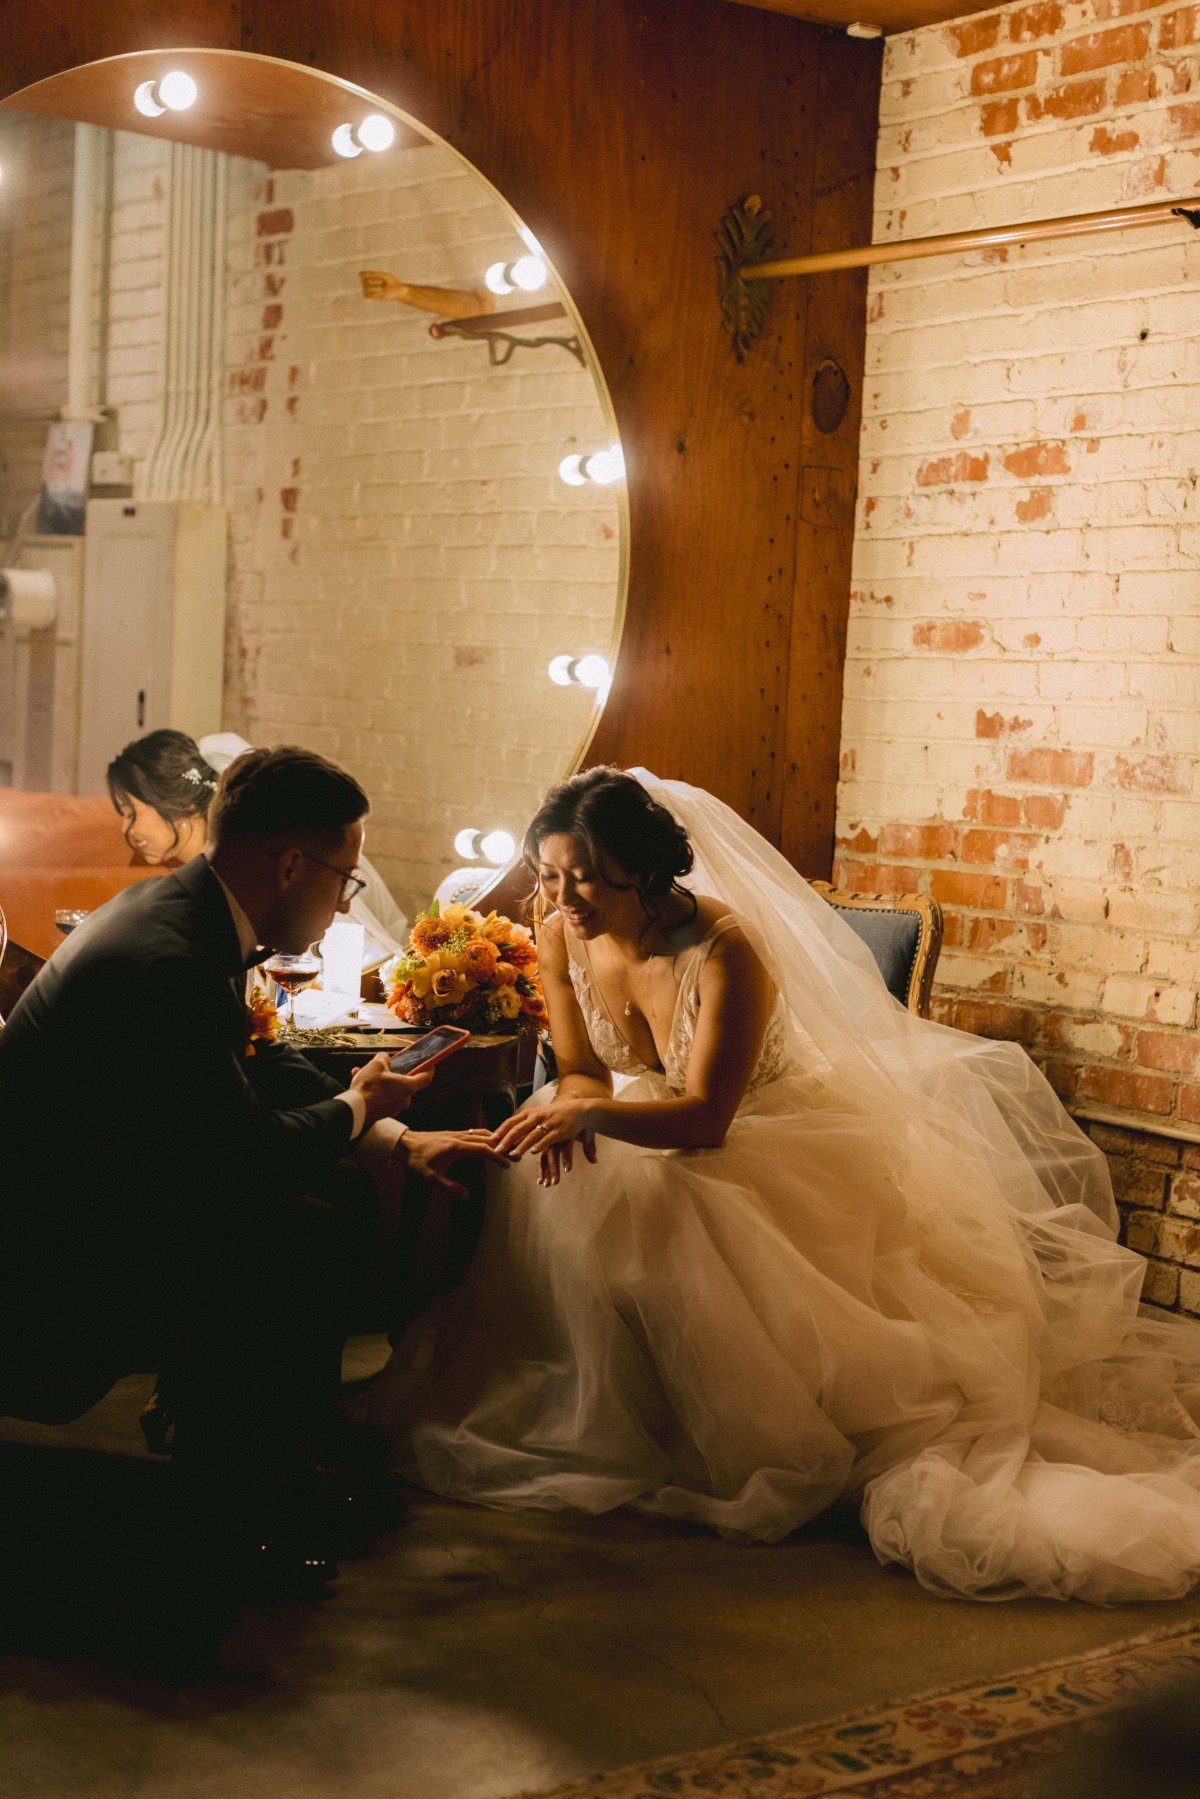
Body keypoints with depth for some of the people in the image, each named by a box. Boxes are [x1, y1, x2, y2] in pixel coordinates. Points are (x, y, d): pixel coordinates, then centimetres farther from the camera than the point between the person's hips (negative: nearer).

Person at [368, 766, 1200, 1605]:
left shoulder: (724, 950, -29)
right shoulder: (562, 939, -10)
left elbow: (706, 1117, -31)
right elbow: (582, 1067, 0)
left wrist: (592, 1114, -47)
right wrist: (569, 1110, -25)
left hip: (773, 1136, -6)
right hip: (647, 1126, 6)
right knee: (551, 1198, -20)